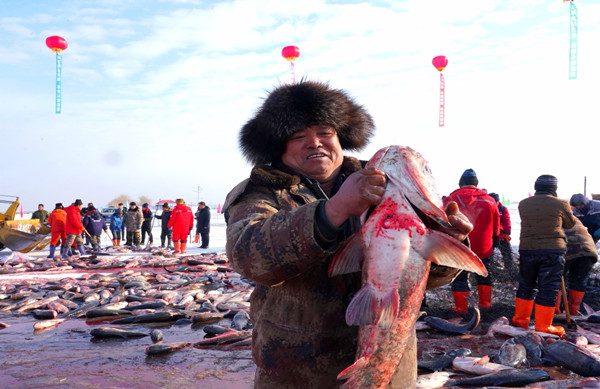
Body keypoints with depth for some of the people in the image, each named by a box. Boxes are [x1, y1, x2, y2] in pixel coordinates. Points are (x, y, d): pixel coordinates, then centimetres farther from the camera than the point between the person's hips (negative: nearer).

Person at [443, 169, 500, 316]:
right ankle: (485, 304, 26)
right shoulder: (489, 201, -1)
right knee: (484, 276, 21)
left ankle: (461, 308, 15)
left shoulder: (450, 200, -7)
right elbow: (496, 227, 9)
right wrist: (495, 241, 26)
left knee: (460, 278, 11)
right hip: (483, 248, 2)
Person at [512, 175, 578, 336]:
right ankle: (543, 326, 7)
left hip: (527, 250, 4)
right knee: (548, 289, 3)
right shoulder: (560, 204, -7)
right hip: (553, 250, -4)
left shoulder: (523, 204, 1)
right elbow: (570, 224, 8)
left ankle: (520, 319, 24)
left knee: (526, 286, 16)